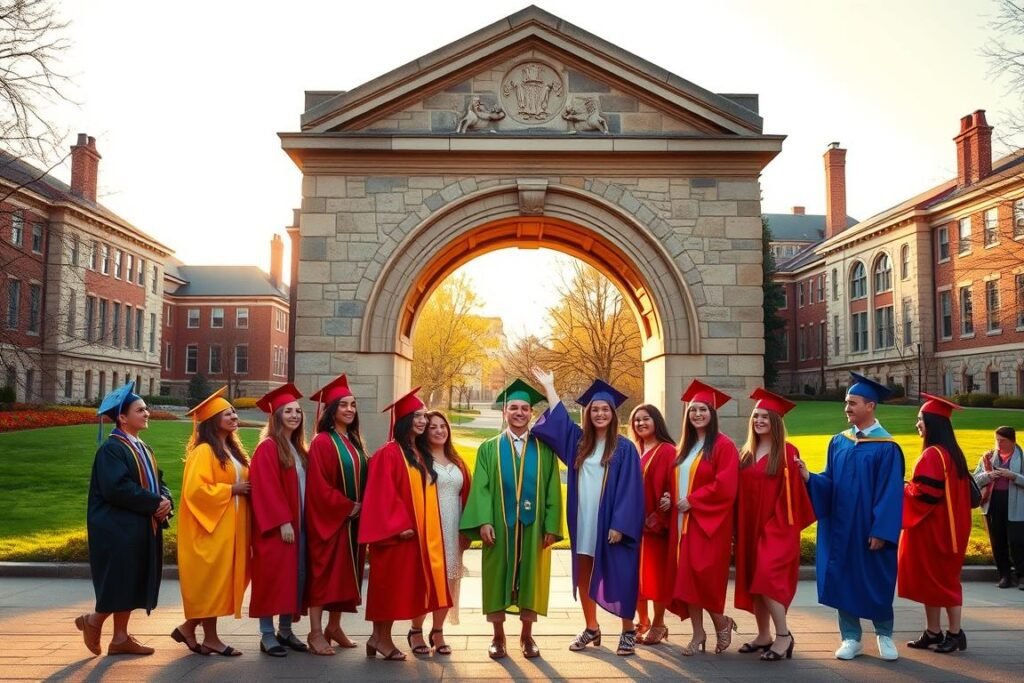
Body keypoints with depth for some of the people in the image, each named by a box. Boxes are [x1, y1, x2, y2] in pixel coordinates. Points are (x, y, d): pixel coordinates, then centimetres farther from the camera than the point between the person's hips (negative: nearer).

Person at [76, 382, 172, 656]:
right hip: (118, 528, -8)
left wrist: (165, 501, -7)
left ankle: (120, 637, 18)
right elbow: (117, 487, -23)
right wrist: (154, 503, -19)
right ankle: (92, 621, 20)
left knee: (131, 583, 10)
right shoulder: (111, 449, -13)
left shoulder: (143, 449, 15)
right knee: (119, 582, -4)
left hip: (142, 526, 9)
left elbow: (157, 481, 14)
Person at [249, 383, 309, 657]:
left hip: (298, 523, 8)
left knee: (295, 576, 9)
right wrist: (282, 521, -21)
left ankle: (285, 630, 19)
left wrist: (300, 521, 10)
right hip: (276, 526, -7)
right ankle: (267, 634, 6)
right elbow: (266, 489, -16)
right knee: (273, 576, -3)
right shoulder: (268, 448, -9)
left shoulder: (300, 450, 15)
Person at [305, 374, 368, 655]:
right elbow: (318, 485, -18)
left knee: (346, 571, 12)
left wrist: (360, 507, 2)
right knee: (324, 571, -2)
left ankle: (334, 626, 23)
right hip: (329, 518, -7)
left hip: (353, 518, 8)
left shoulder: (354, 441, 11)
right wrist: (346, 507, -16)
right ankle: (316, 632, 5)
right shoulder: (322, 442, -12)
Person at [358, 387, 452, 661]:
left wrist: (430, 528, 11)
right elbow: (383, 494, -17)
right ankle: (380, 637, 10)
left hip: (422, 531, 8)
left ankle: (417, 631, 18)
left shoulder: (422, 454, 13)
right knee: (391, 582, 0)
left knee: (414, 582, 11)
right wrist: (398, 525, -22)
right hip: (397, 530, -8)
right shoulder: (388, 453, -11)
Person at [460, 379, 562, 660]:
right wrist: (484, 521, -15)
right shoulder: (489, 448, 5)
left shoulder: (544, 448, 6)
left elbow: (552, 489, 2)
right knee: (498, 578, 6)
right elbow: (481, 487, -3)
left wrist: (551, 526, -6)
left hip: (533, 525, 1)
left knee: (531, 579, 8)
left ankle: (527, 636, 22)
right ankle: (498, 637, 19)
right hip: (500, 525, 0)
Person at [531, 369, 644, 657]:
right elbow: (558, 418, 20)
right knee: (583, 575, 11)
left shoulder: (624, 448, -6)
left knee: (618, 576, 2)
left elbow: (629, 490, -10)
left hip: (610, 523, -5)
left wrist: (619, 525, -16)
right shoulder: (580, 442, 9)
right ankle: (591, 628, 25)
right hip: (583, 522, 5)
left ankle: (628, 631, 16)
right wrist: (548, 386, 21)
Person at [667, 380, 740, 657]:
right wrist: (671, 497, 1)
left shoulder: (723, 445, -9)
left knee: (703, 574, -10)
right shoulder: (685, 447, 15)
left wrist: (693, 501, -17)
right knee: (686, 575, 5)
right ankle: (698, 633, 13)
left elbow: (725, 486, -17)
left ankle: (721, 622, 14)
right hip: (683, 520, 7)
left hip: (708, 521, -7)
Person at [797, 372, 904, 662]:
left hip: (870, 529, -4)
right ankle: (851, 638, 19)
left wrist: (881, 531, -16)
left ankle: (884, 635, 29)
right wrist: (810, 478, -14)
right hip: (841, 526, 4)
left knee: (876, 582, 8)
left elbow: (890, 493, -12)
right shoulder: (838, 442, 7)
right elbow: (830, 482, 6)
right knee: (843, 579, 7)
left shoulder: (886, 447, -9)